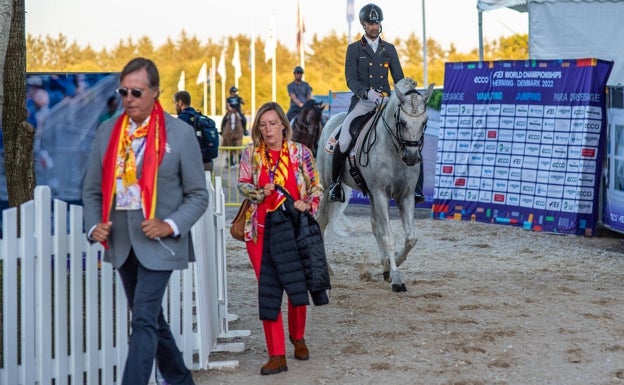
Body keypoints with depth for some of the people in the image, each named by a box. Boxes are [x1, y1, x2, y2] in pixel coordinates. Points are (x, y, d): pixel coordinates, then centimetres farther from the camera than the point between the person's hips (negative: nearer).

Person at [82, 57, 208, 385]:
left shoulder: (180, 134, -6)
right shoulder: (107, 131, 5)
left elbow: (198, 195, -3)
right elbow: (92, 189, 11)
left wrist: (171, 225, -17)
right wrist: (94, 225, -6)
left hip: (157, 242, -5)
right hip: (120, 241, 5)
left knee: (143, 320, -13)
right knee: (150, 319, 16)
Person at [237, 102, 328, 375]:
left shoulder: (300, 153, 1)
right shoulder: (250, 154, 3)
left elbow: (316, 186, 6)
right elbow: (243, 185, 9)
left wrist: (308, 204, -14)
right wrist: (260, 192, -12)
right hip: (261, 230, 0)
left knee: (297, 287, 6)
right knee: (267, 290, -1)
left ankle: (298, 338, 35)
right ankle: (276, 356, 4)